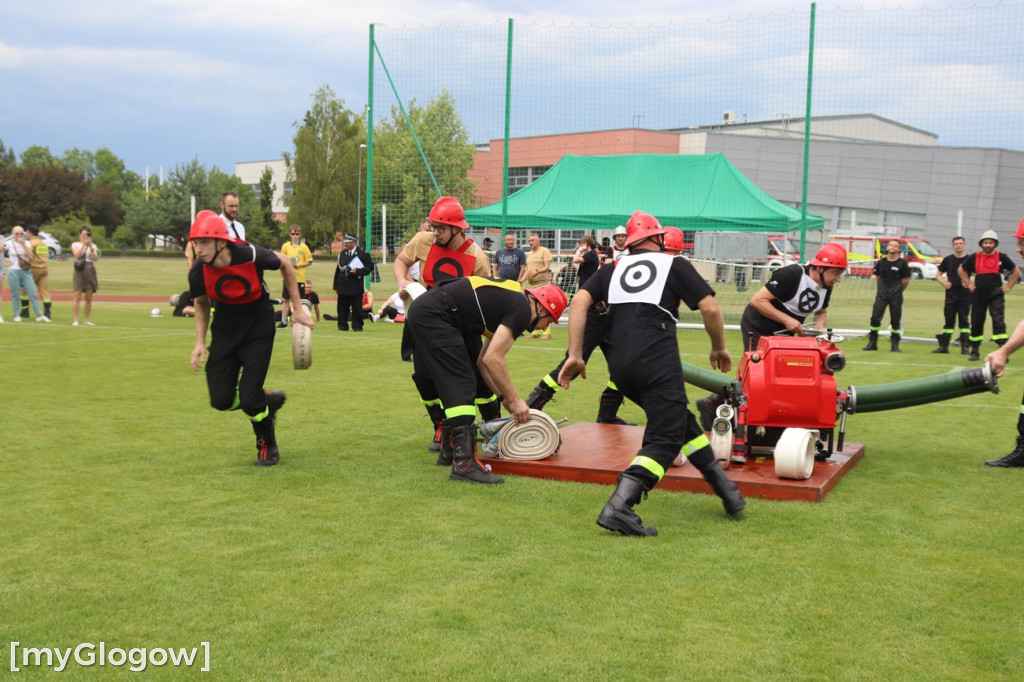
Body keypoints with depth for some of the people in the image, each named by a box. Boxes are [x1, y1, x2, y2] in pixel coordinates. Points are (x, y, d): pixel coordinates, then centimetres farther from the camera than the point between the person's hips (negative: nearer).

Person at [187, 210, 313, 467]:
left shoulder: (249, 255, -27)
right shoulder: (198, 272, -18)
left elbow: (284, 263, -6)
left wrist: (298, 308, -3)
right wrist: (200, 342, -4)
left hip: (259, 326, -3)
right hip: (225, 327, 3)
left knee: (248, 399, -11)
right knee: (221, 400, -5)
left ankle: (268, 446, 19)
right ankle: (268, 401, 25)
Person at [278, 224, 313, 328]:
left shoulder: (304, 247, -1)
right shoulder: (285, 246, 4)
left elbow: (309, 262, 0)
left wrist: (299, 265, -13)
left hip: (300, 277, -2)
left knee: (300, 300, 2)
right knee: (285, 299, 3)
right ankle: (284, 321, 10)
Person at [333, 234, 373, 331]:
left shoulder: (362, 254, -1)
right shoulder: (342, 254, 12)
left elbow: (370, 266, -2)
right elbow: (338, 269, 14)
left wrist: (358, 271, -15)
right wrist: (336, 286, 11)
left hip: (356, 286, -4)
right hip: (343, 286, 4)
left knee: (357, 308, -2)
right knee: (342, 308, 3)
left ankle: (357, 326, 7)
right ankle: (342, 326, 12)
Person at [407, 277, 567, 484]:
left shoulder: (510, 302, 21)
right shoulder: (522, 309, -8)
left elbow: (482, 360, 23)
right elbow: (492, 359, -14)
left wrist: (504, 397, 22)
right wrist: (514, 399, -5)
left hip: (421, 312, 11)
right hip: (433, 315, -11)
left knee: (452, 385, 18)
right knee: (461, 384, -12)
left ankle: (450, 449, 28)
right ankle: (464, 463, -16)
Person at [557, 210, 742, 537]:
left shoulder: (613, 269, 21)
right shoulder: (675, 265, 12)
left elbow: (580, 301, 7)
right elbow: (710, 309, 3)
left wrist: (575, 356, 7)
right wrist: (719, 348, 19)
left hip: (620, 368, 5)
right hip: (658, 362, -5)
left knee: (680, 420, 22)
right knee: (664, 439, -5)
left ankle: (724, 487, 28)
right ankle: (618, 508, -23)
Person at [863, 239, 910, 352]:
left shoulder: (902, 263, -3)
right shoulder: (881, 262, 6)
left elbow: (906, 281, 3)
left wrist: (897, 291, 9)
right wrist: (880, 289, 10)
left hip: (896, 296, -2)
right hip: (881, 295, 2)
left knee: (896, 320, 1)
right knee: (875, 317, -3)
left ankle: (895, 345, 10)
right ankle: (872, 343, 5)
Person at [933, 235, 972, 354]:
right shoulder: (948, 259, 8)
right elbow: (938, 275, 14)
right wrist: (944, 283, -6)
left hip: (965, 295, -2)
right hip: (951, 294, 2)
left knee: (964, 321, -1)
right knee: (949, 321, 5)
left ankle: (965, 347, 1)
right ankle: (943, 346, 8)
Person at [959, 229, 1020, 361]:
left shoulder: (1002, 257, 0)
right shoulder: (974, 257, 1)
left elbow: (1016, 272, 13)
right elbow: (962, 270, 18)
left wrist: (1008, 287, 6)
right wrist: (969, 284, 10)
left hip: (996, 295, -2)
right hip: (978, 295, 2)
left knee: (999, 321, -13)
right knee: (976, 323, 8)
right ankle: (974, 351, 20)